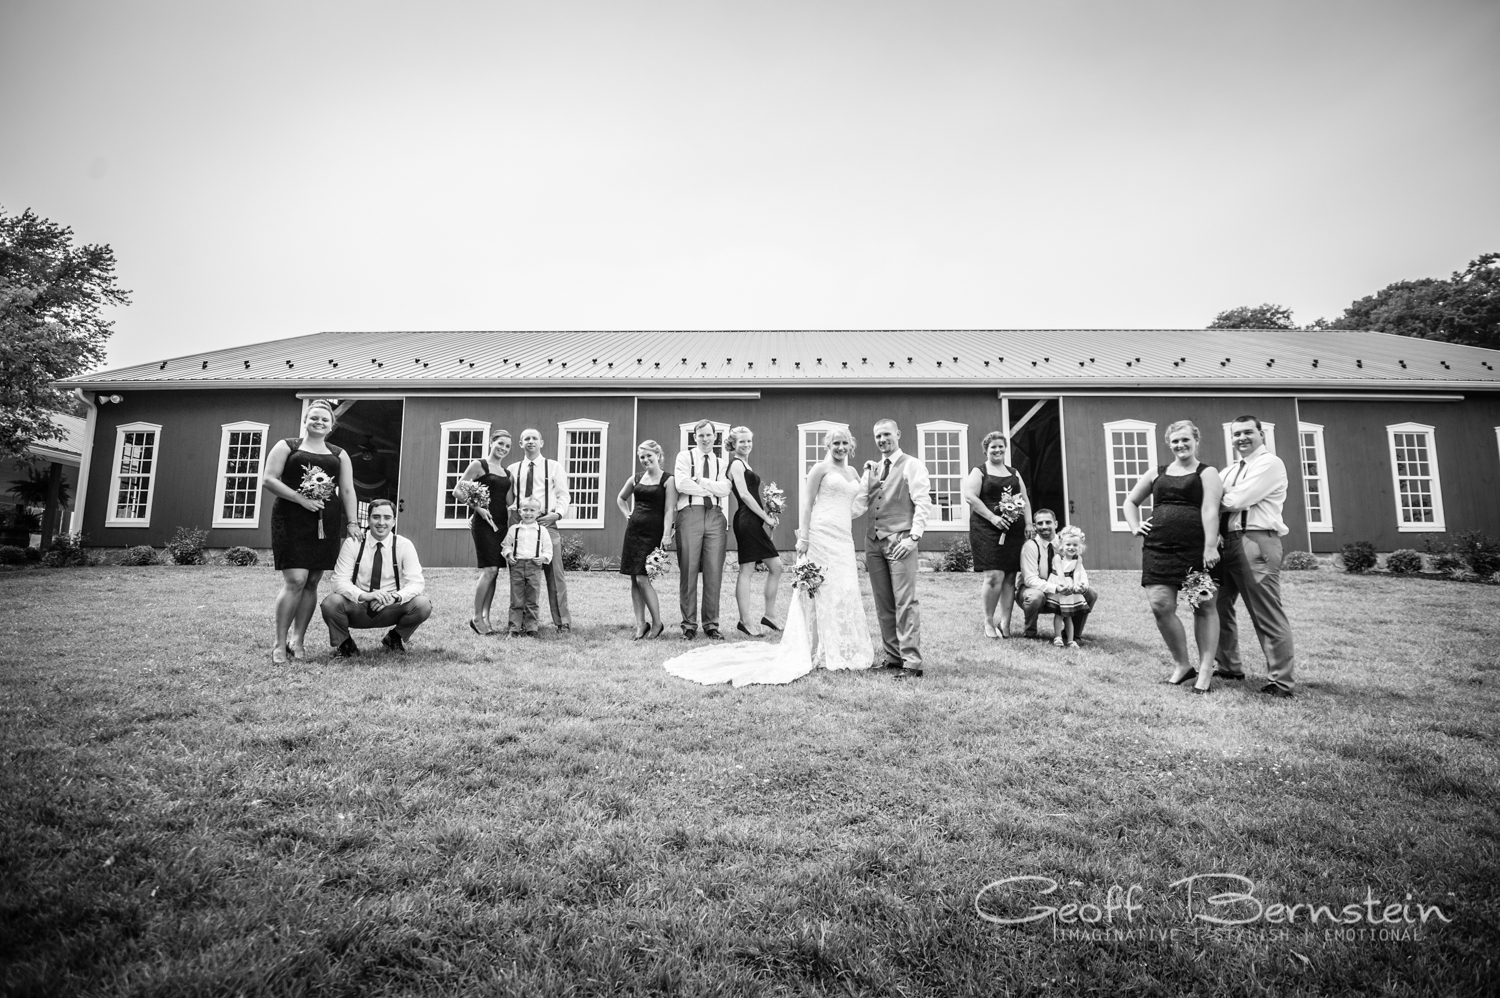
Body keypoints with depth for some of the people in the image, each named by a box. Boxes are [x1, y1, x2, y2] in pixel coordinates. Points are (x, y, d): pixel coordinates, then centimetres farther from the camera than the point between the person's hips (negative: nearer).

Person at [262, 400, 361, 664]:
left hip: (326, 522, 3)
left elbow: (347, 490, 9)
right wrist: (300, 498, -13)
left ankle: (297, 639, 14)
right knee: (295, 580, -11)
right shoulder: (287, 446, 8)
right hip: (292, 519, -3)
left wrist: (352, 523, -1)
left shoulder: (339, 454, 16)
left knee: (312, 582, 5)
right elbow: (268, 480, 0)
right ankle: (280, 644, 0)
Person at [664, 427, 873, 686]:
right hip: (821, 534, -7)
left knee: (845, 591, 7)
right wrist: (803, 536, -15)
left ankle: (843, 650, 18)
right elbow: (807, 503, -7)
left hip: (844, 538, 7)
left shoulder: (852, 472, 18)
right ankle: (821, 651, 6)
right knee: (822, 590, -4)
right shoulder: (821, 468, -2)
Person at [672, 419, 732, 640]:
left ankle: (711, 624, 10)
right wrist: (711, 488, -1)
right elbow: (682, 484, -7)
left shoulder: (720, 462, 19)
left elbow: (725, 490, 3)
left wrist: (700, 481, -4)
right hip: (690, 514, -3)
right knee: (689, 571, -2)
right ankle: (689, 625, 7)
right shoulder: (685, 456, 10)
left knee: (714, 572, 1)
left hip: (715, 516, 3)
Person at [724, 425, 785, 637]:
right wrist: (766, 517, -13)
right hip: (747, 521, -10)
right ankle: (745, 620, 2)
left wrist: (766, 517, 9)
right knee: (747, 571, -5)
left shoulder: (743, 465, 21)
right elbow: (744, 494, -16)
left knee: (776, 566, 9)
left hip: (754, 521, 10)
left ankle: (769, 615, 16)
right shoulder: (737, 464, -7)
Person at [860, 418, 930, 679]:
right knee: (883, 603, 9)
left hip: (900, 539, -6)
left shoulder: (912, 465, 0)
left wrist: (914, 536, -16)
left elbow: (922, 503, -7)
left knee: (905, 602, -8)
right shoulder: (871, 469, 17)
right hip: (873, 539, 6)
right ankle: (893, 656, 18)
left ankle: (911, 662, -4)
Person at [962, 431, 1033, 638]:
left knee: (1010, 577, 4)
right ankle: (988, 621, 4)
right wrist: (992, 517, -16)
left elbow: (1025, 499, 19)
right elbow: (970, 497, -10)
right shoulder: (979, 472, 2)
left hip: (1014, 531, 5)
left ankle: (1005, 623, 11)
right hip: (988, 530, -5)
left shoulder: (1013, 472, 19)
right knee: (995, 576, -12)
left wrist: (1028, 523, 6)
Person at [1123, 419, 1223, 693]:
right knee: (1160, 606, -5)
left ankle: (1205, 670, 13)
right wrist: (1135, 526, 10)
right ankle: (1182, 665, 12)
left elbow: (1210, 510, -9)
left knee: (1204, 607, 3)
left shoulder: (1207, 473, 5)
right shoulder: (1157, 473, 17)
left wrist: (1210, 547, -19)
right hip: (1158, 548, 4)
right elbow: (1130, 501, 27)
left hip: (1196, 548, -3)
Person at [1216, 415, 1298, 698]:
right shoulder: (1229, 471, 21)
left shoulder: (1270, 463, -4)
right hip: (1228, 542, 8)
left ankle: (1282, 682, 6)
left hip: (1256, 542, -8)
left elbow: (1237, 500, -15)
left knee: (1267, 615, -4)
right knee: (1219, 606, 14)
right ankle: (1229, 666, 28)